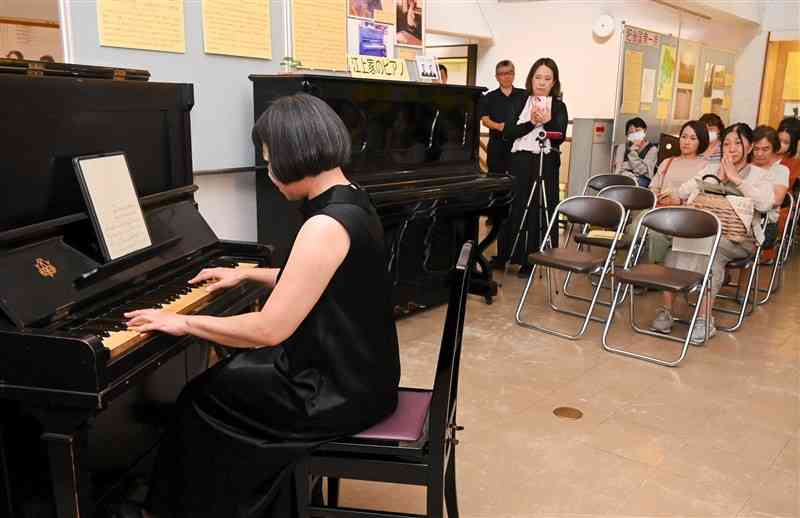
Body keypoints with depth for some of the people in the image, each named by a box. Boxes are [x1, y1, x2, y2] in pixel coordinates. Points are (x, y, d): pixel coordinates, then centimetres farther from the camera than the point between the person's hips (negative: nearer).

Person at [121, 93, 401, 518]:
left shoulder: (326, 226, -27)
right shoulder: (351, 201, 4)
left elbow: (268, 330, -25)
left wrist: (183, 323, -13)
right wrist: (246, 274, 25)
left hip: (340, 390, -9)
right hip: (356, 369, 9)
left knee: (203, 399, 7)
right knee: (226, 375, 21)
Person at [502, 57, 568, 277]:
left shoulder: (559, 106, 6)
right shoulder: (519, 102, 9)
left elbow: (560, 138, -6)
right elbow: (507, 133, -2)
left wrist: (548, 121, -22)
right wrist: (531, 122, -15)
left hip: (546, 164, -1)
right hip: (520, 161, 1)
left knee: (542, 209, -2)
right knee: (516, 208, 3)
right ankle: (513, 255, 12)